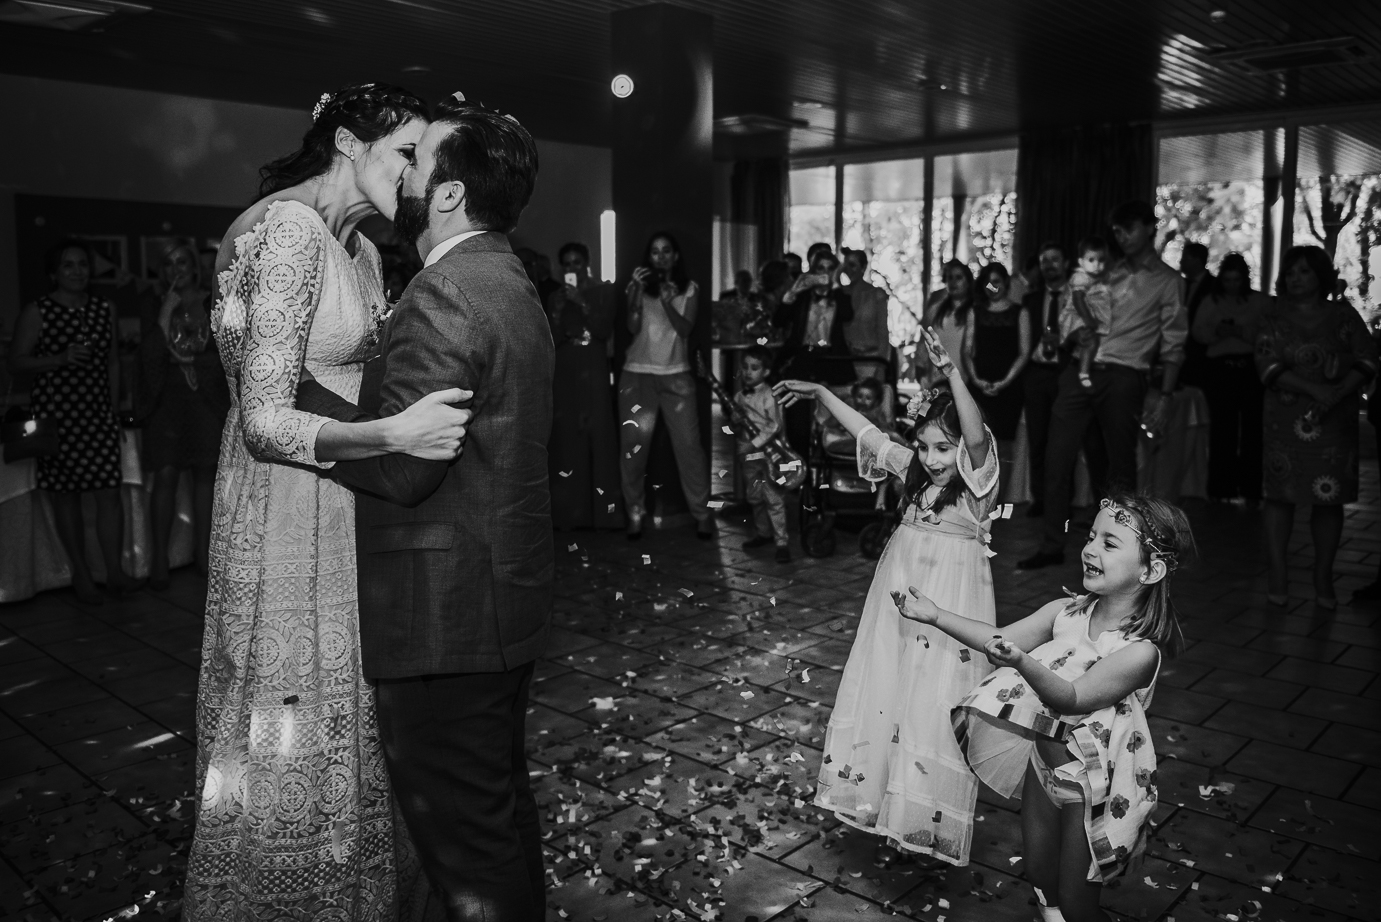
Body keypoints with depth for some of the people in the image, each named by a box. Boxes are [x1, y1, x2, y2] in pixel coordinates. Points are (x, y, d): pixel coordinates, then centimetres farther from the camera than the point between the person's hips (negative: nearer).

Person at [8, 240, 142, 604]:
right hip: (55, 413, -2)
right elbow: (17, 361, -2)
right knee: (65, 495, 4)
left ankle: (115, 572, 2)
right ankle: (81, 574, 13)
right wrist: (60, 359, -17)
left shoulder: (105, 310, 10)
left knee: (109, 492, -3)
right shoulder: (36, 312, -2)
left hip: (98, 413, 3)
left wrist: (114, 408, 9)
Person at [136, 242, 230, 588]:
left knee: (205, 474, 4)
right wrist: (167, 313, -10)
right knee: (165, 476, -7)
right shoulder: (154, 310, 7)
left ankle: (202, 552, 14)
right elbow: (150, 356, -7)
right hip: (166, 401, -1)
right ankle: (159, 560, -3)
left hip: (207, 400, 1)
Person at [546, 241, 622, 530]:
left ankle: (604, 511, -6)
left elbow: (605, 330, -4)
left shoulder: (603, 292, 8)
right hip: (564, 376, 2)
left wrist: (582, 303, -12)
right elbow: (550, 340, 7)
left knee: (599, 438, -9)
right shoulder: (555, 298, 14)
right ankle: (568, 513, 1)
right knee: (566, 440, -4)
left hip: (594, 374, -2)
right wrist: (559, 310, -7)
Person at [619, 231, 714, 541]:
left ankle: (702, 514, 1)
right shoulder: (637, 286, 8)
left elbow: (685, 329, -4)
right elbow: (633, 327, -4)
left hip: (676, 375, 0)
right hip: (637, 374, 1)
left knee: (689, 444, -6)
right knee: (633, 446, -1)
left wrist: (667, 302, -19)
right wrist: (638, 292, -15)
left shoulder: (689, 289, 9)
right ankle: (635, 514, 8)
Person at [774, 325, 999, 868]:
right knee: (885, 697, 10)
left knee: (933, 709, -1)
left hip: (951, 608, -6)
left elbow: (976, 435, -29)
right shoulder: (914, 470, 7)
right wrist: (819, 393, 15)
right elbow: (865, 431, 14)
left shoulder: (978, 478, -10)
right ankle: (890, 818, 25)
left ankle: (924, 819, 15)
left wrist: (950, 371, -38)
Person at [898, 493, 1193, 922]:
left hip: (1094, 780, -5)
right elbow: (1001, 637, -3)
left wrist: (1024, 664, -53)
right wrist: (936, 615, -12)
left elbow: (1072, 698, -34)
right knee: (1038, 873, 21)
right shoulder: (1066, 612, -8)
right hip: (1045, 756, 6)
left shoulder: (1140, 651, -26)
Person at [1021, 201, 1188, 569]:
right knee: (1057, 457, 1)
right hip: (1081, 370, 5)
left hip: (1124, 376, -4)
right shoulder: (1111, 273, 17)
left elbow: (1173, 345, 0)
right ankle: (1052, 545, 10)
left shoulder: (1166, 280, 4)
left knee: (1120, 466, 3)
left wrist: (1164, 397, -6)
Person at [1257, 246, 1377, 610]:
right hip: (1286, 421, -1)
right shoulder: (1274, 318, 6)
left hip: (1335, 421, 1)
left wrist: (1338, 392, -16)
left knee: (1330, 498, 1)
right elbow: (1268, 365, -6)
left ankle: (1323, 579, 10)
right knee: (1280, 493, -3)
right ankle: (1279, 576, 3)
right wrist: (1314, 389, -18)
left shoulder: (1343, 315, 8)